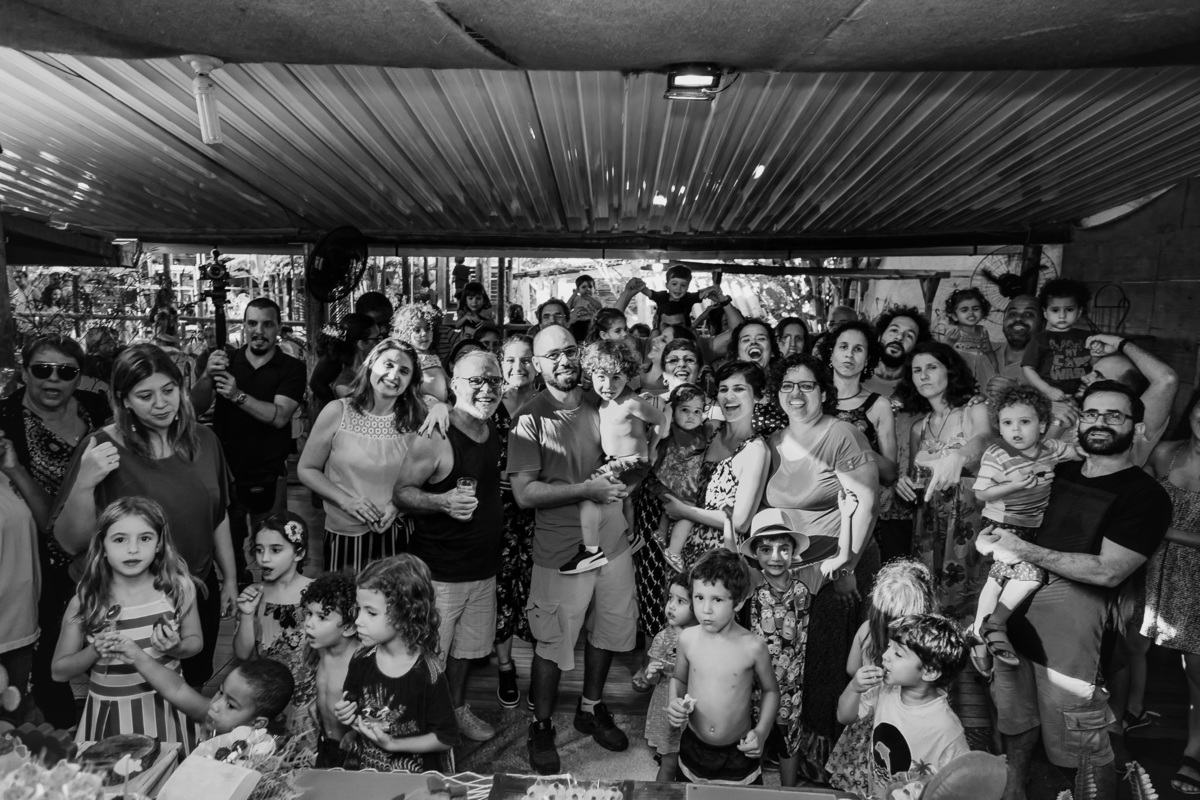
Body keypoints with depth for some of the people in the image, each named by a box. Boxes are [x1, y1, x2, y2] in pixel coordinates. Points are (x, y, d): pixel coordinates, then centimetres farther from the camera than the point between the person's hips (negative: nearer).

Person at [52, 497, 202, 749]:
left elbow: (195, 642, 5)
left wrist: (174, 647, -16)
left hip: (166, 706, 0)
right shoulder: (85, 600, -10)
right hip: (110, 712, 0)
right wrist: (95, 651, -18)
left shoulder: (178, 587, -10)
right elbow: (59, 671, 1)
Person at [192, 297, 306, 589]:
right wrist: (207, 376, -23)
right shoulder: (226, 361, 5)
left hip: (268, 477, -3)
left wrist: (238, 396, -30)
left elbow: (279, 416, -17)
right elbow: (196, 408, -4)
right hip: (225, 471, 3)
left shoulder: (291, 368, -4)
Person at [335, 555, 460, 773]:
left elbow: (446, 738, -10)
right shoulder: (361, 661, -2)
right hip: (364, 768, 3)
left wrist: (391, 743, -15)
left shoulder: (428, 673, -16)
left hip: (415, 777, -3)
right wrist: (346, 718, -6)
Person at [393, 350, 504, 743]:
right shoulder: (436, 438, -20)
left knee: (466, 647, 23)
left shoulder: (494, 430, 2)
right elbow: (400, 492, -15)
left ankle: (457, 708, 44)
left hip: (483, 566, 7)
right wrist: (442, 501, -33)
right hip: (439, 571, -7)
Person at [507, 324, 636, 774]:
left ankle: (591, 709, 40)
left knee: (607, 632, 17)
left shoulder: (600, 406, 5)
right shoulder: (531, 420, -10)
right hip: (562, 549, -5)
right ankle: (541, 727, 30)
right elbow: (524, 493, -16)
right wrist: (587, 489, -20)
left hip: (612, 542, 5)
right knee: (553, 644, 7)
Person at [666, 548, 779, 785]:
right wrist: (674, 702, -12)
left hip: (740, 751, -2)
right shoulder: (687, 639, -12)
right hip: (694, 747, 2)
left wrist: (762, 731, -12)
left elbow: (770, 690, -1)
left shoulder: (753, 647, -18)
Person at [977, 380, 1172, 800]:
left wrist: (1026, 551, -13)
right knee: (1015, 717, 19)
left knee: (1082, 741, 2)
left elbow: (1108, 571, -14)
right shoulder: (1060, 472, 12)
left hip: (1075, 611, -6)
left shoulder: (1145, 494, -6)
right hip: (1016, 605, 6)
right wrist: (994, 539, -1)